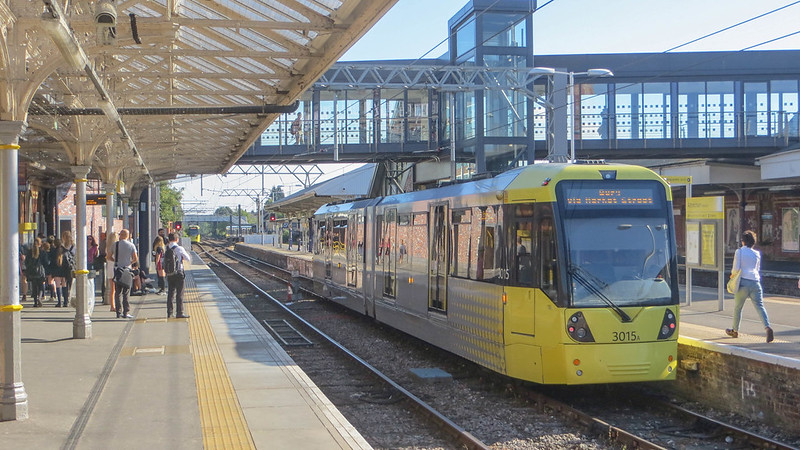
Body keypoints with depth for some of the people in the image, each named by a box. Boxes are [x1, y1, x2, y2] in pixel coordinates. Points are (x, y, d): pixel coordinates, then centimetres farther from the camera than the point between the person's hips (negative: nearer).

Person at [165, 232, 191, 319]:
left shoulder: (166, 249, 3)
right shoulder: (179, 248, -11)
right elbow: (188, 259, -3)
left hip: (169, 274, 5)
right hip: (178, 274, -5)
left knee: (170, 293, 12)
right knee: (179, 294, 0)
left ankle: (169, 313, 14)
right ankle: (179, 313, -2)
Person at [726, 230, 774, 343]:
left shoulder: (739, 251, 1)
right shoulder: (757, 254, 14)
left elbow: (736, 268, -5)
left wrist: (732, 275, 15)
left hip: (743, 282, -3)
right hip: (755, 282, 3)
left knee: (737, 307, 13)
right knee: (760, 306, -5)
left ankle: (735, 330, 25)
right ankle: (767, 327, -27)